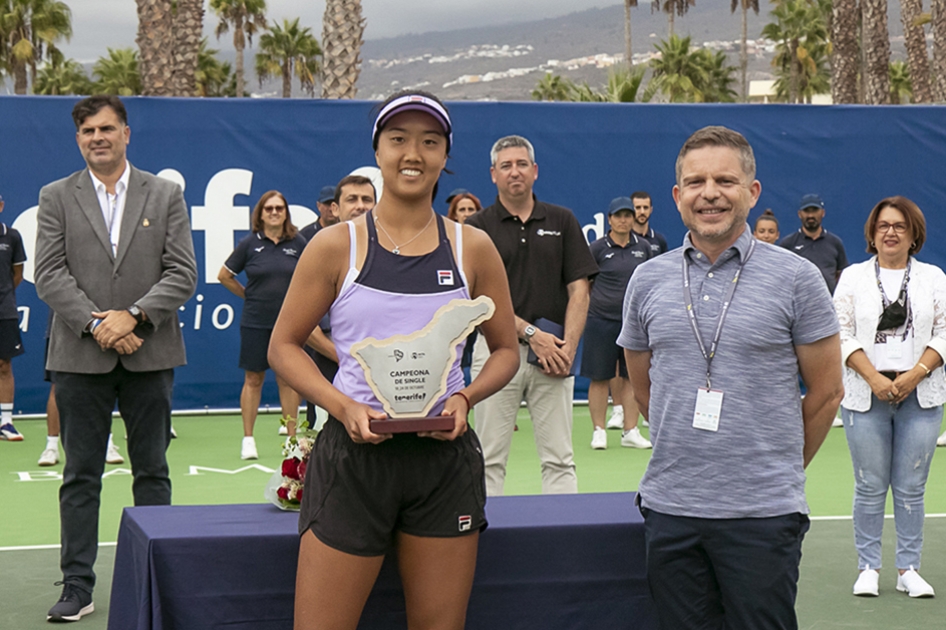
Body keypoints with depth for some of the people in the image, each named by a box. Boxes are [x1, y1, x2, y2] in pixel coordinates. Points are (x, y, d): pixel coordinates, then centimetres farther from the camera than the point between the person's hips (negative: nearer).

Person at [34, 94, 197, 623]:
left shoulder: (166, 195, 6)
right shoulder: (56, 198, 6)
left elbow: (182, 273, 0)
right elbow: (50, 275, -2)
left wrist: (133, 315, -13)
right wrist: (96, 325, -14)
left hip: (150, 355, 1)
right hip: (80, 357, 0)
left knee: (152, 472, 7)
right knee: (81, 476, 4)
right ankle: (78, 587, 9)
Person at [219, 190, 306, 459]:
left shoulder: (298, 243, 2)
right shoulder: (249, 243, -1)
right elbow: (224, 275, 8)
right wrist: (248, 295, 7)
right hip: (255, 322, -1)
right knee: (253, 379, 4)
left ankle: (292, 437, 11)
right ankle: (248, 439, 11)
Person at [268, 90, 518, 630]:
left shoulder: (473, 249, 6)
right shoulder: (336, 246, 0)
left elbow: (506, 350, 13)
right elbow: (284, 346, 4)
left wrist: (465, 397, -7)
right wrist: (344, 406, -12)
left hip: (446, 457, 2)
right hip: (355, 451, -2)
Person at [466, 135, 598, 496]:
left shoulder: (563, 222, 9)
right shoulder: (477, 228, 3)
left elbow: (578, 289, 4)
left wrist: (568, 345, -10)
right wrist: (531, 334, -14)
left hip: (553, 355, 2)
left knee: (559, 459, 2)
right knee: (490, 459, 2)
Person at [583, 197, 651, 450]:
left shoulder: (643, 247, 7)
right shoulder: (598, 248, -2)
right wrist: (588, 309, 2)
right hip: (601, 320, -2)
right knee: (600, 377, 0)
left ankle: (630, 431, 9)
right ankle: (599, 431, 8)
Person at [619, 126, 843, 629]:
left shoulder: (795, 278, -3)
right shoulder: (647, 280, 7)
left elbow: (825, 391, 3)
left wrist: (780, 468, 10)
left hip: (763, 514, -3)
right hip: (669, 508, 4)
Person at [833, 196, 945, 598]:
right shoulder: (853, 277, 6)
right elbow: (843, 334, 0)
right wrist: (875, 379, -11)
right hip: (865, 398, -1)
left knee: (911, 488, 3)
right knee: (870, 487, 2)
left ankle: (908, 569, 10)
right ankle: (868, 568, 10)